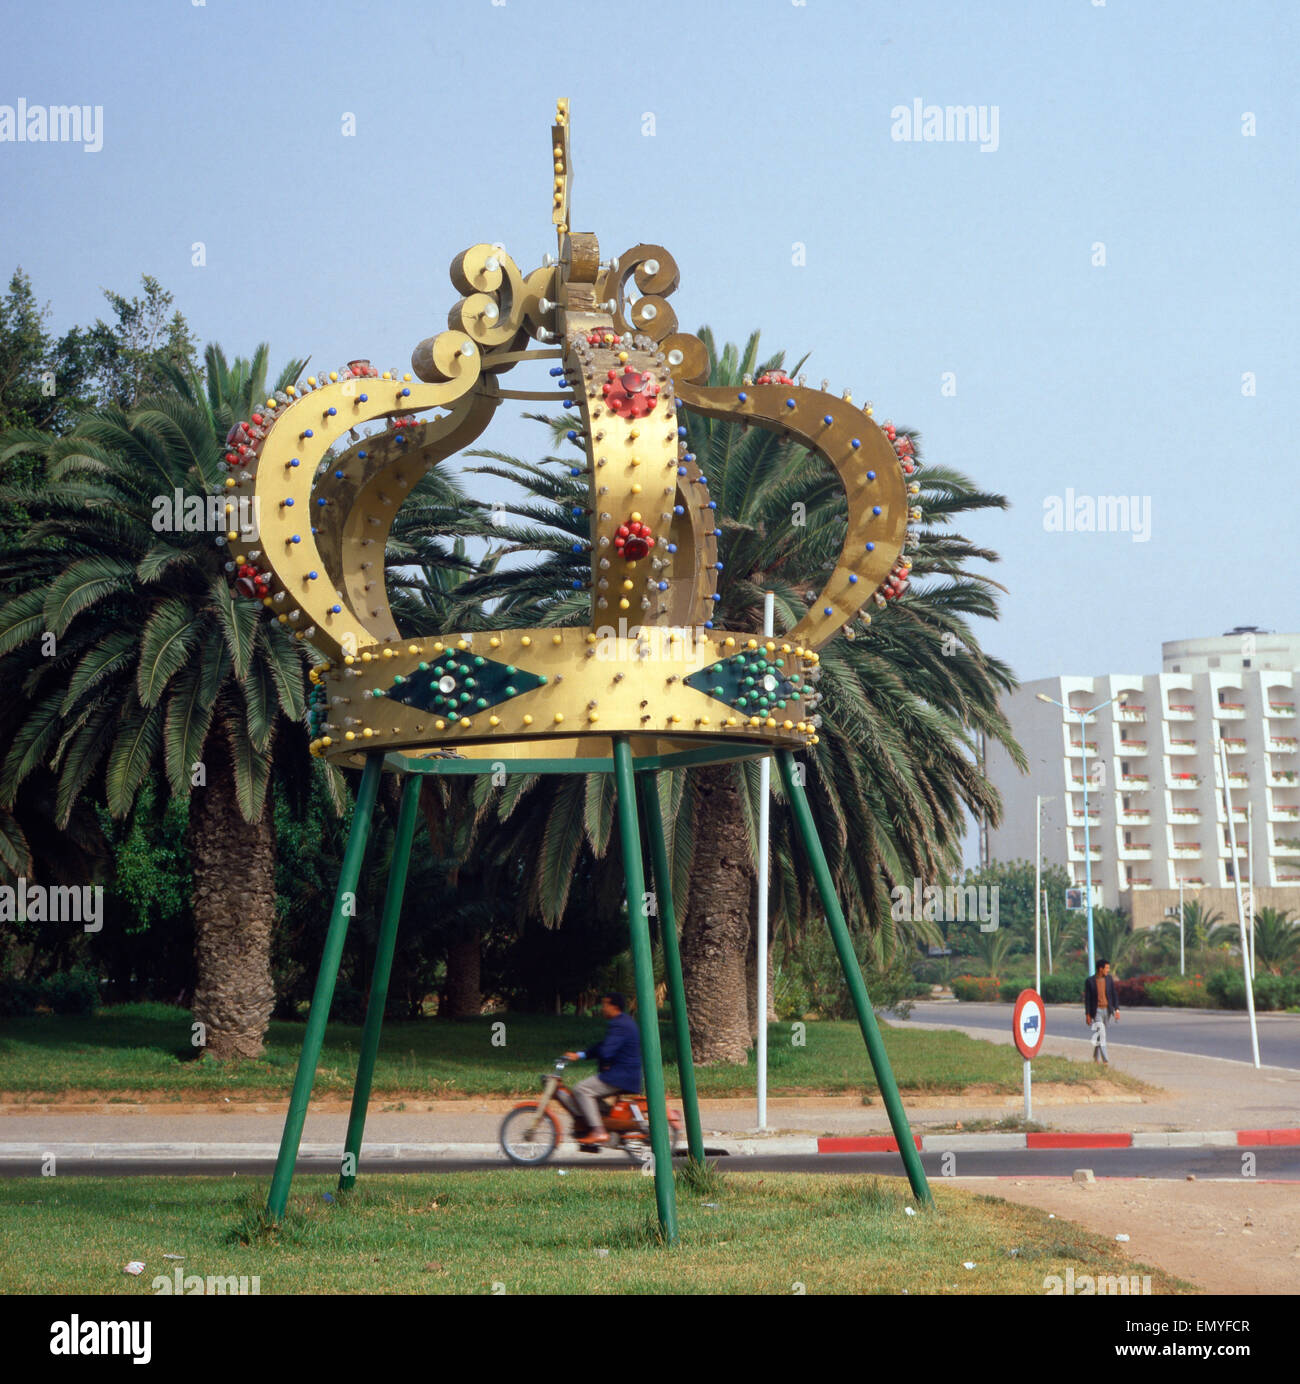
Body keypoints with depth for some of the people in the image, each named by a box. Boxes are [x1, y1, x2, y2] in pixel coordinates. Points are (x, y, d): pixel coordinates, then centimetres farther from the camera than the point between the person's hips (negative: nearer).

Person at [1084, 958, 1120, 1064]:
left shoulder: (1109, 979, 3)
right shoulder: (1090, 981, -8)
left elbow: (1114, 995, 6)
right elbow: (1087, 998, -4)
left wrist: (1116, 1009, -1)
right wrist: (1087, 1014, -6)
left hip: (1107, 1010, 4)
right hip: (1096, 1011, -4)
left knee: (1099, 1034, 13)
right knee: (1101, 1034, -12)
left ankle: (1096, 1057, 28)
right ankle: (1105, 1060, -14)